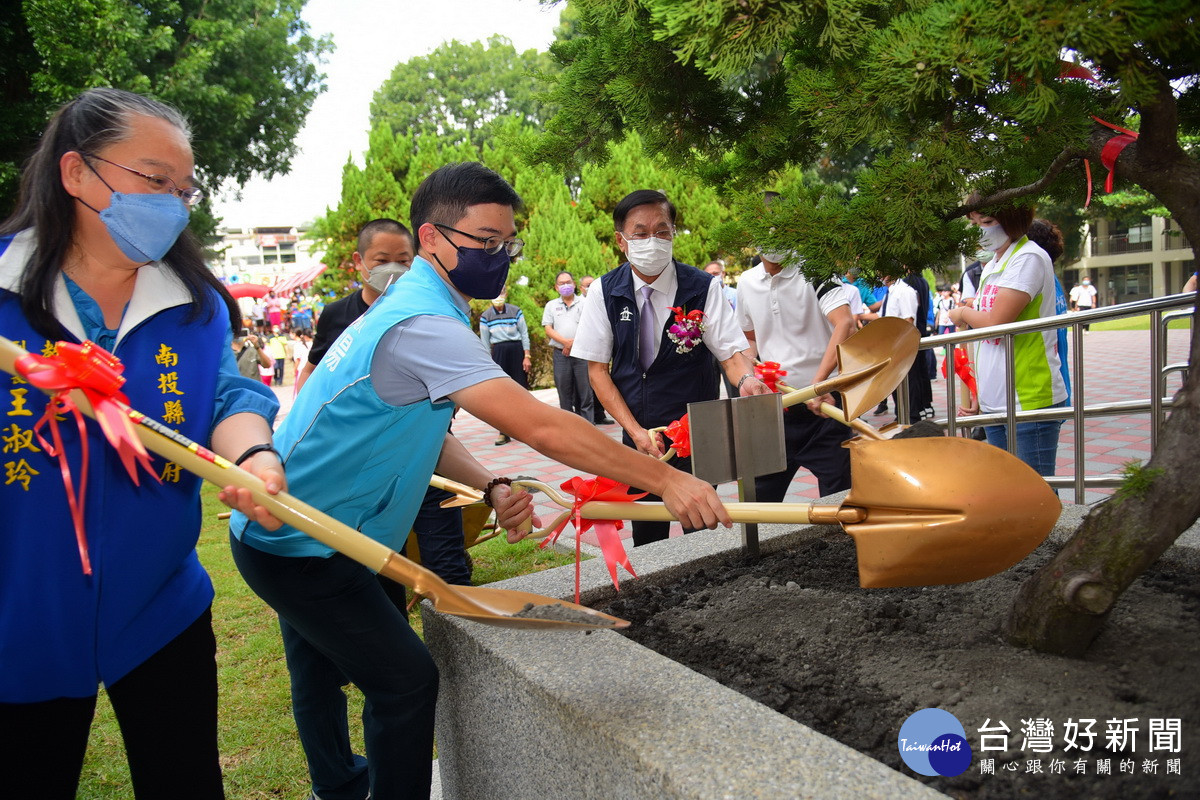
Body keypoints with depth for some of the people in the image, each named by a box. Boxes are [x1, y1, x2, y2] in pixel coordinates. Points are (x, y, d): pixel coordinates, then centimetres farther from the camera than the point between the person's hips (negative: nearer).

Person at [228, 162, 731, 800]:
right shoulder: (424, 323, -28)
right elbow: (541, 427, -35)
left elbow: (423, 433, 7)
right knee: (405, 680, -6)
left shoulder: (407, 306, 6)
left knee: (322, 668, 27)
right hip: (298, 545, -10)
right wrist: (665, 479, -31)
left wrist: (492, 488, -11)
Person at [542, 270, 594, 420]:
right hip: (560, 354, 2)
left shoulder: (583, 303, 8)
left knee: (584, 393, -2)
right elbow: (548, 329, 4)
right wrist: (566, 341, -11)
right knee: (564, 393, 4)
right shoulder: (551, 305, 14)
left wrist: (573, 342, -13)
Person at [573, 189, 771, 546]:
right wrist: (636, 431, -11)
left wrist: (746, 380, -36)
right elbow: (597, 369, -2)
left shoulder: (703, 288, -9)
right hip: (638, 437, 2)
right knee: (647, 537, 12)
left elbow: (731, 352, -11)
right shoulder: (604, 292, -4)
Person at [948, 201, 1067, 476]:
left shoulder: (1029, 258, -10)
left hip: (1030, 400, -9)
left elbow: (995, 322, -20)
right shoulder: (990, 267, 17)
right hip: (994, 402, 9)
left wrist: (963, 314, 1)